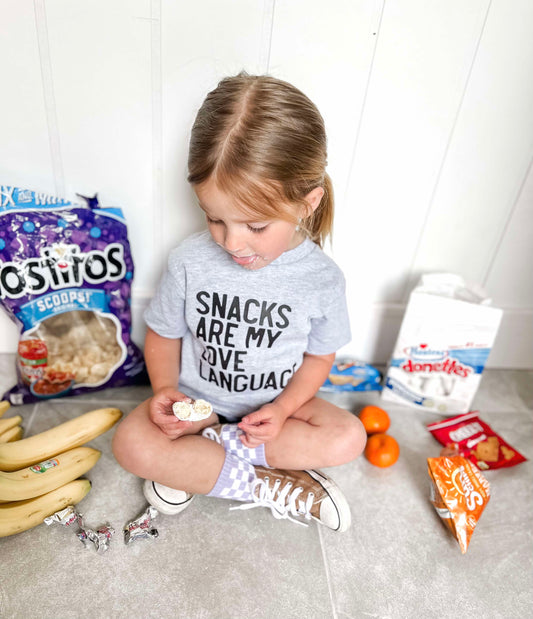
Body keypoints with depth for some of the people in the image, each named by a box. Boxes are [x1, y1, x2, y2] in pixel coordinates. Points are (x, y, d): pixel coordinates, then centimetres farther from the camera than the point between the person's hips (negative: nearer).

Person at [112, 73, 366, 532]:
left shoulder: (321, 277, -15)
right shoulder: (189, 262, -15)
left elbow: (320, 354, -3)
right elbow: (164, 333, -1)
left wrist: (282, 407, -18)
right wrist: (165, 388, -18)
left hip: (276, 405, 1)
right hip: (197, 403, 0)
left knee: (348, 437, -22)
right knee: (132, 443, -24)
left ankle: (191, 465, -15)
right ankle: (268, 486, -14)